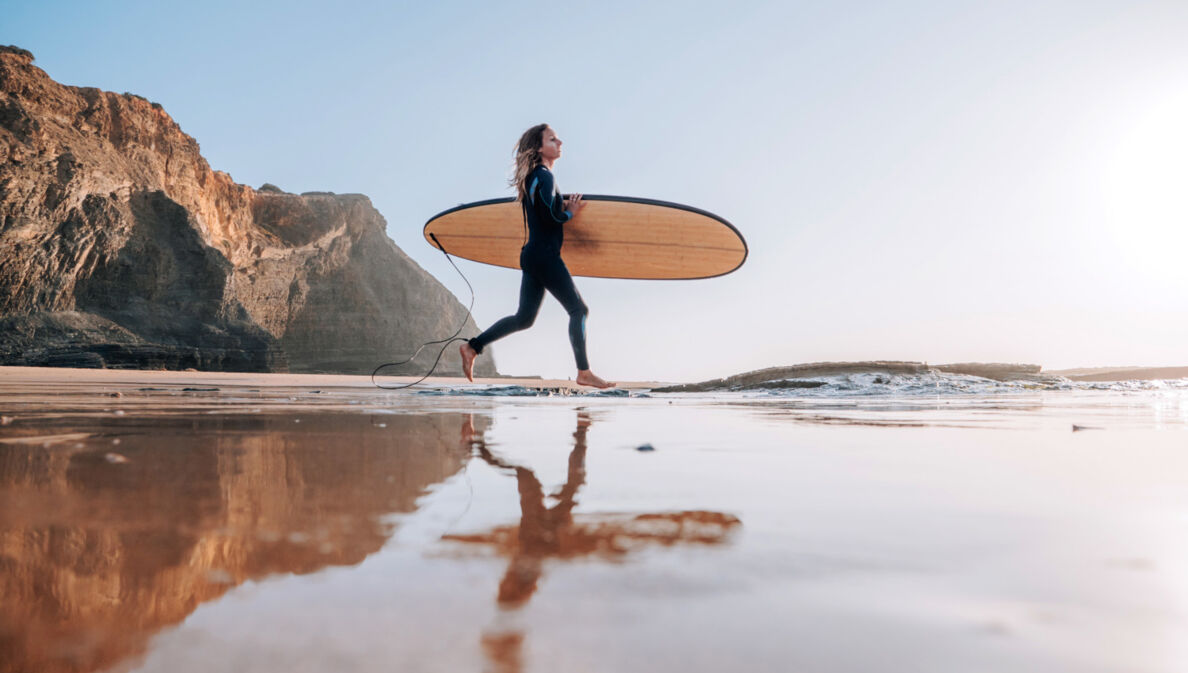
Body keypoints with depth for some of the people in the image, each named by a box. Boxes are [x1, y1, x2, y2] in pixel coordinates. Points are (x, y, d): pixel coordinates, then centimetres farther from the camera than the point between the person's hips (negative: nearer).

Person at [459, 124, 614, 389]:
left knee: (524, 318, 13)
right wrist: (569, 214, -3)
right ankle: (584, 373, 1)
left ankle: (472, 347, 15)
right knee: (578, 309, -2)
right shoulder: (545, 176, -13)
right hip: (545, 255, -9)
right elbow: (550, 217, -20)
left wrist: (564, 206, 6)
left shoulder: (533, 177, 16)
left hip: (532, 255, 9)